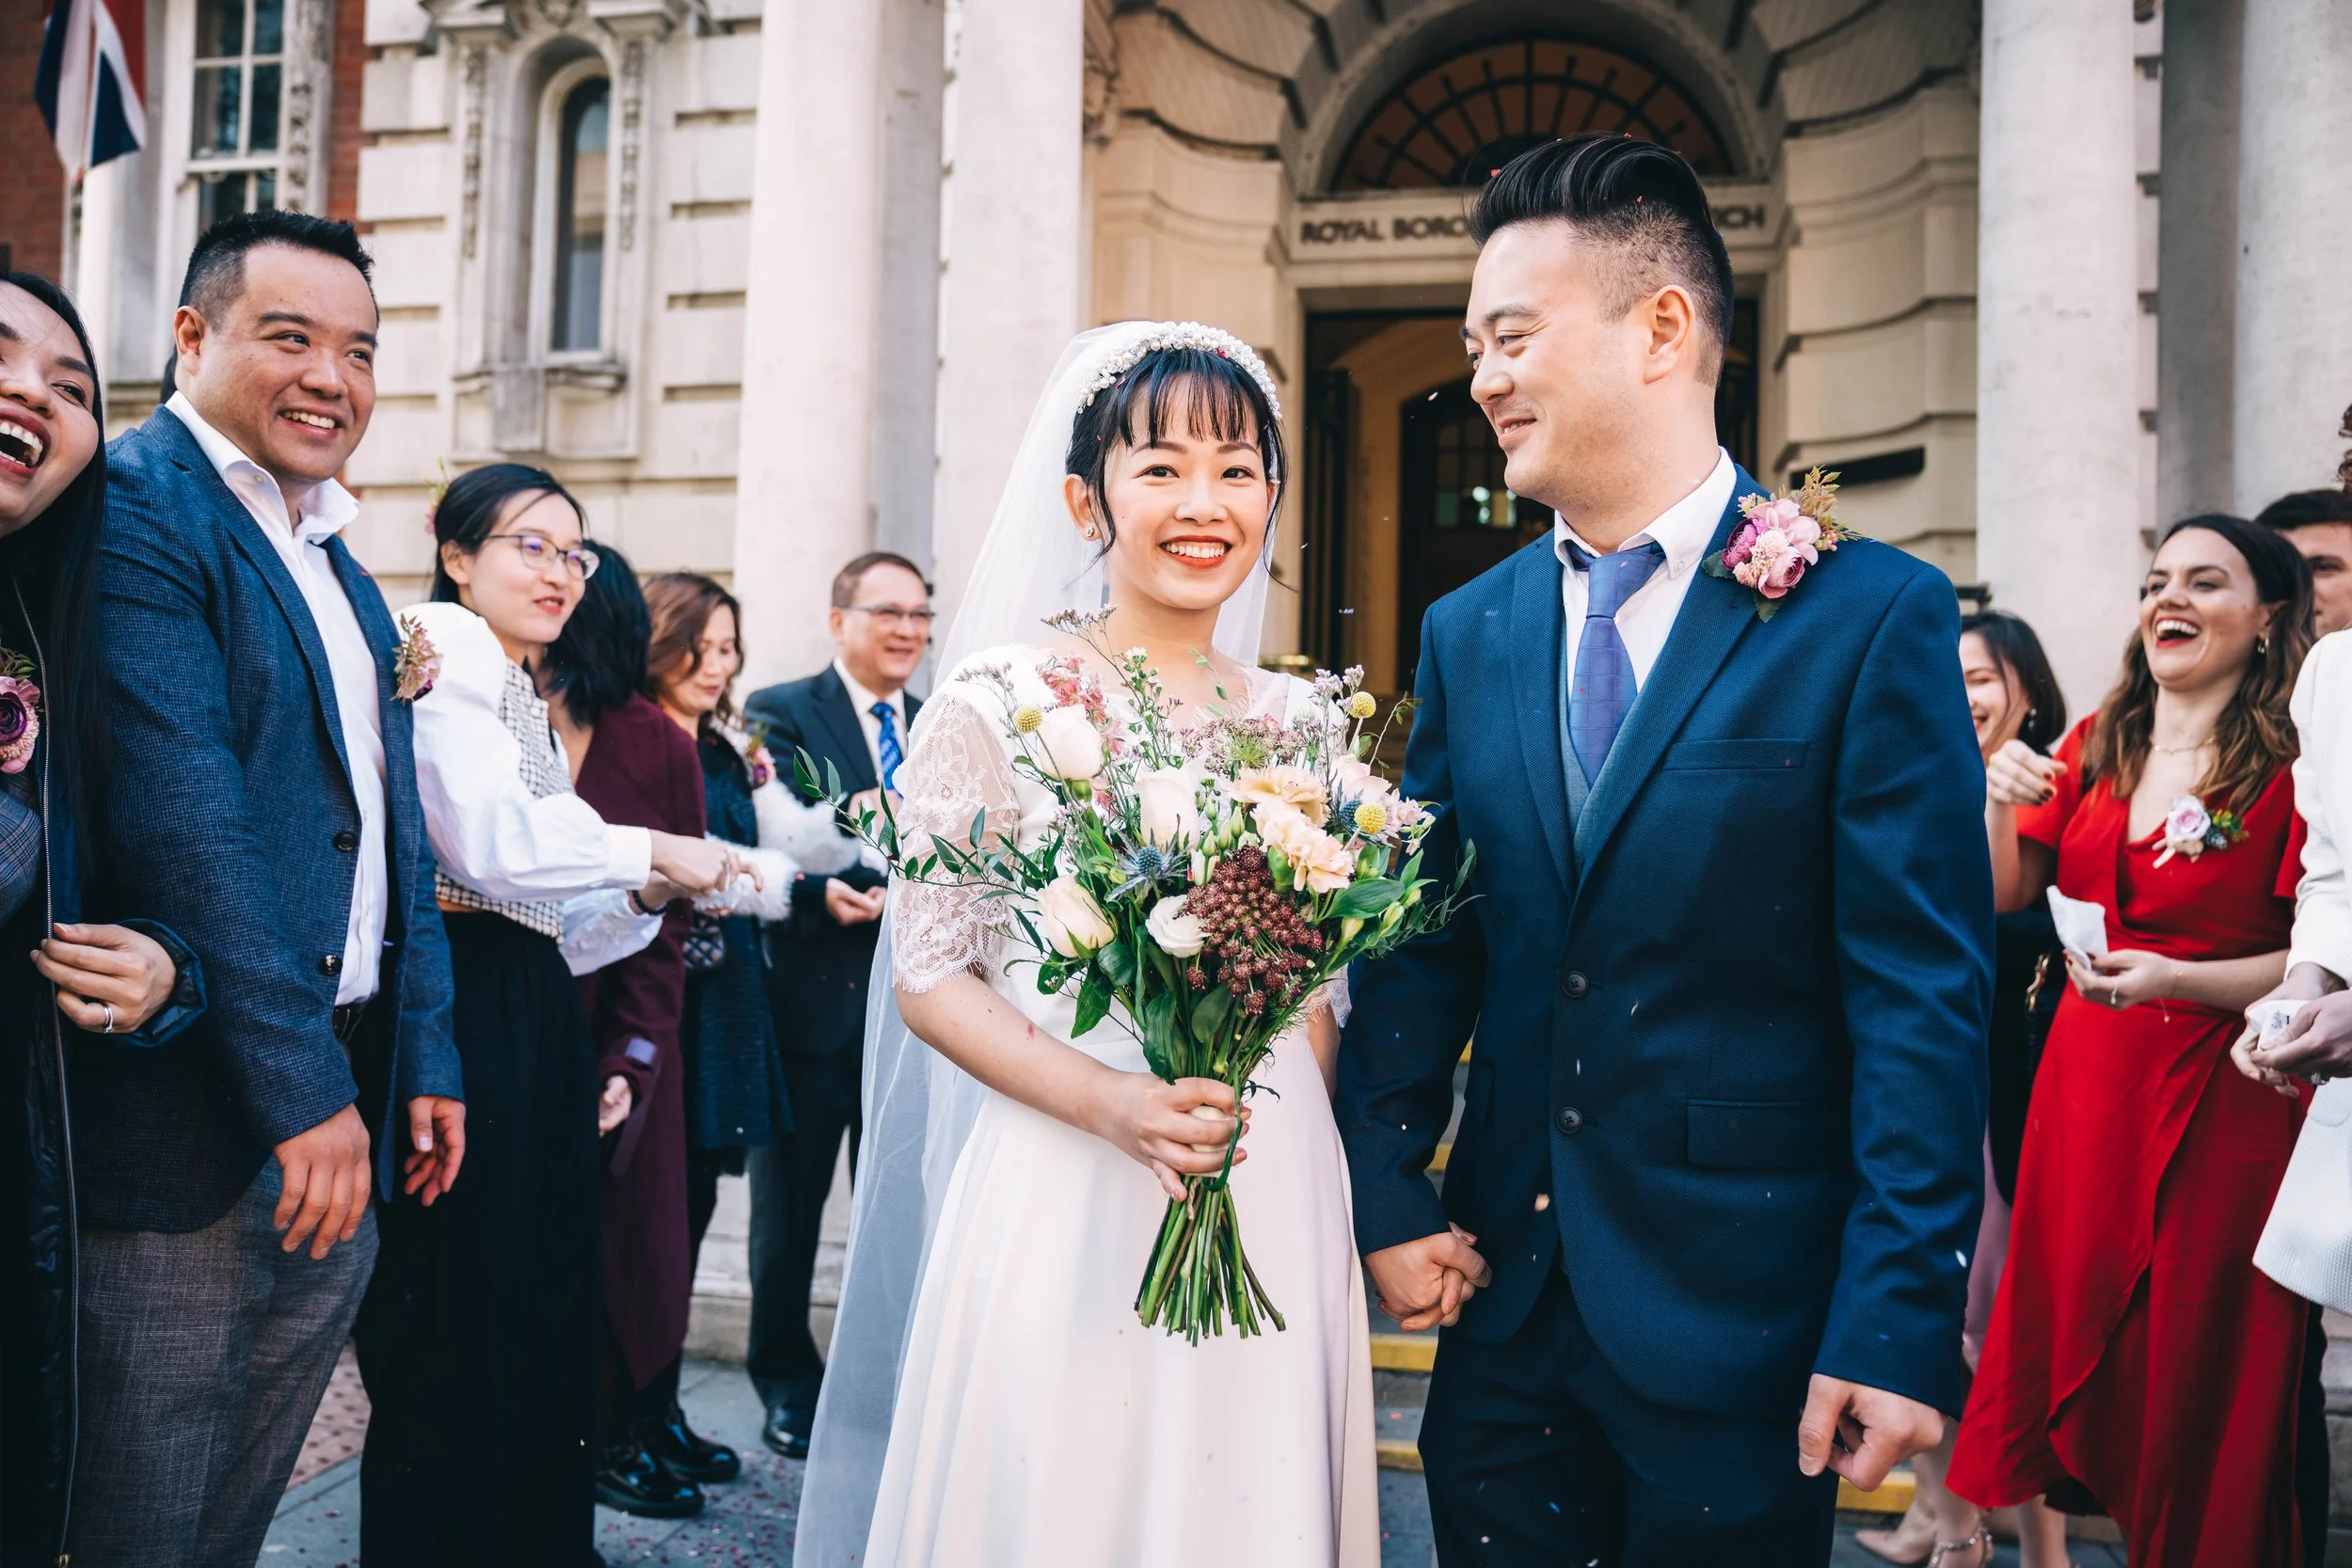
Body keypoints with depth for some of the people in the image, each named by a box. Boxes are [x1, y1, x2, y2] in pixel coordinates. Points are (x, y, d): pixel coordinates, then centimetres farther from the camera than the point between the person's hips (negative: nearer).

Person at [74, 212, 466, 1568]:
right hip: (198, 1119, -8)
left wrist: (423, 1055, 12)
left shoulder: (340, 564, 16)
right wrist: (302, 1088, -20)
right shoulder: (132, 506, -11)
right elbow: (188, 817, -20)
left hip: (339, 1118, 8)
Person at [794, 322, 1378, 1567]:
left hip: (1276, 1209, 4)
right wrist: (1114, 1106, -19)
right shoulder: (1000, 701, -6)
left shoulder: (1299, 720, 7)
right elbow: (930, 978, -7)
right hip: (1062, 1205, -3)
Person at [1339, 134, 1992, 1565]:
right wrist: (1389, 1201, -1)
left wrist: (1901, 1321, -14)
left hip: (1742, 1321, -4)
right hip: (1504, 1299, 4)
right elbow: (1418, 949, 7)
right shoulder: (1467, 633, 5)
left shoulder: (1874, 616, -9)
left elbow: (1923, 998, -12)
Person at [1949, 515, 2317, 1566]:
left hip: (2219, 1101, -5)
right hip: (2085, 1081, 5)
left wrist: (2178, 978, -24)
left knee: (2197, 1365, 6)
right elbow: (2006, 894, 10)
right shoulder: (2093, 747, 7)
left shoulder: (2295, 768, -9)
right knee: (2067, 1327, 11)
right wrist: (1999, 805, -8)